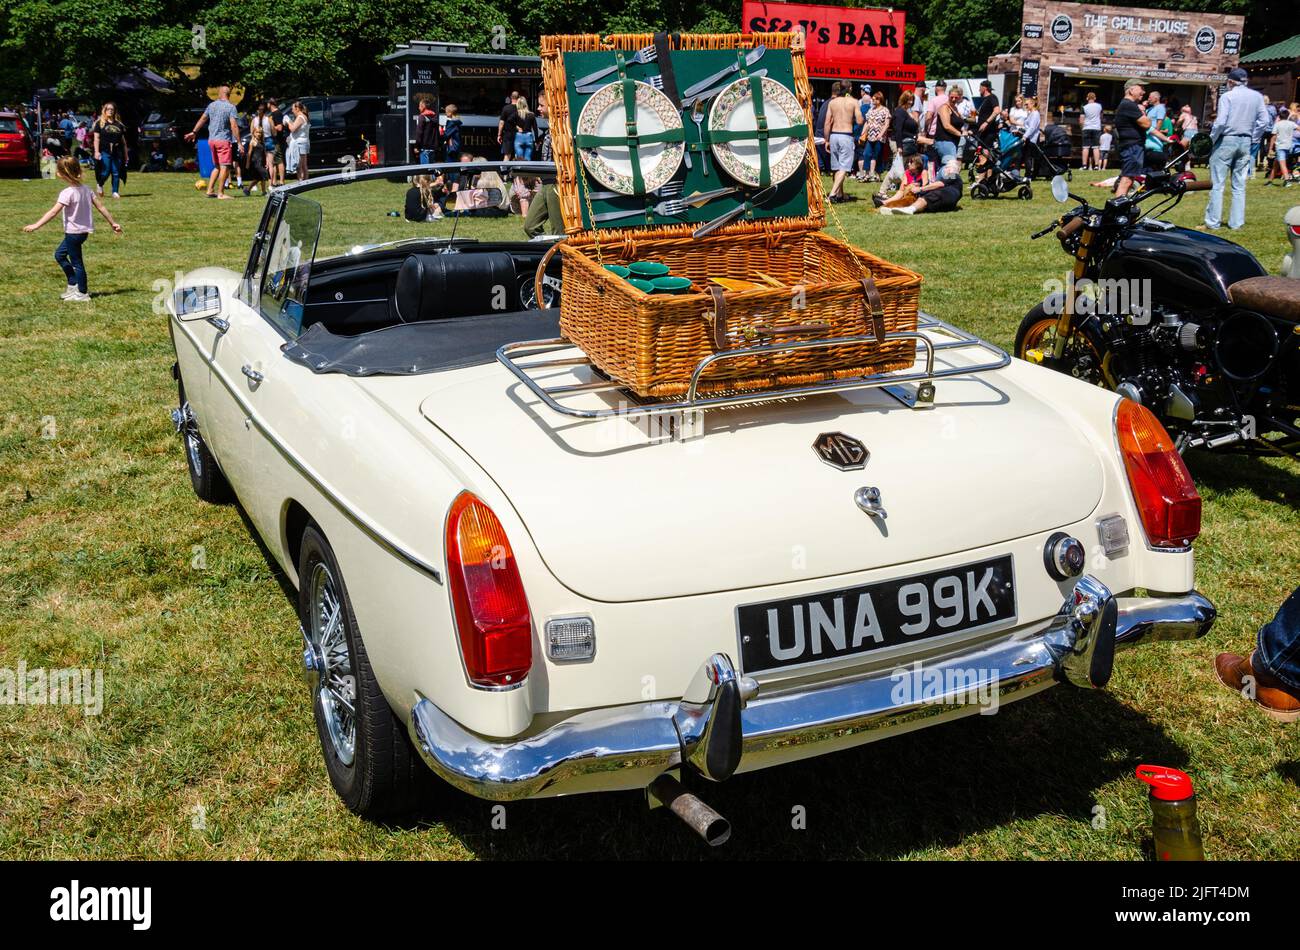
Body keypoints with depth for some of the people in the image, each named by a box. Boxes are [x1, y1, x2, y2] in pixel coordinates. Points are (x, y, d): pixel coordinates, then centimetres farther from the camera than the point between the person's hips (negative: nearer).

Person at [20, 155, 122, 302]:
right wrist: (113, 223, 13)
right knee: (59, 254, 21)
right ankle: (73, 286, 24)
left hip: (73, 232, -8)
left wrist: (36, 225, -26)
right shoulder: (86, 189, 3)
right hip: (84, 231, 8)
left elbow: (53, 212, -25)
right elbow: (101, 207, 5)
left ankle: (83, 294, 13)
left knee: (76, 262, 3)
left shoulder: (67, 193, -19)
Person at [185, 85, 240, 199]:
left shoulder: (212, 105, 10)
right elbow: (234, 126, -17)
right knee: (225, 167, -5)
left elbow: (202, 119, 20)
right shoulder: (230, 107, -8)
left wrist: (194, 132, 31)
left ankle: (210, 190, 13)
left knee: (217, 167, 17)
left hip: (211, 140, 7)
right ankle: (220, 193, -9)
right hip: (224, 140, -7)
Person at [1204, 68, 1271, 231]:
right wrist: (1253, 139, 12)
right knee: (1239, 186, 9)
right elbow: (1264, 121, 3)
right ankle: (1237, 223, 10)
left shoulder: (1227, 96, -9)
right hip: (1245, 142, 5)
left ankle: (1212, 223, -2)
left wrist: (1212, 138, -3)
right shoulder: (1257, 97, 5)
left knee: (1217, 184, -1)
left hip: (1226, 140, -5)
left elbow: (1220, 122, -16)